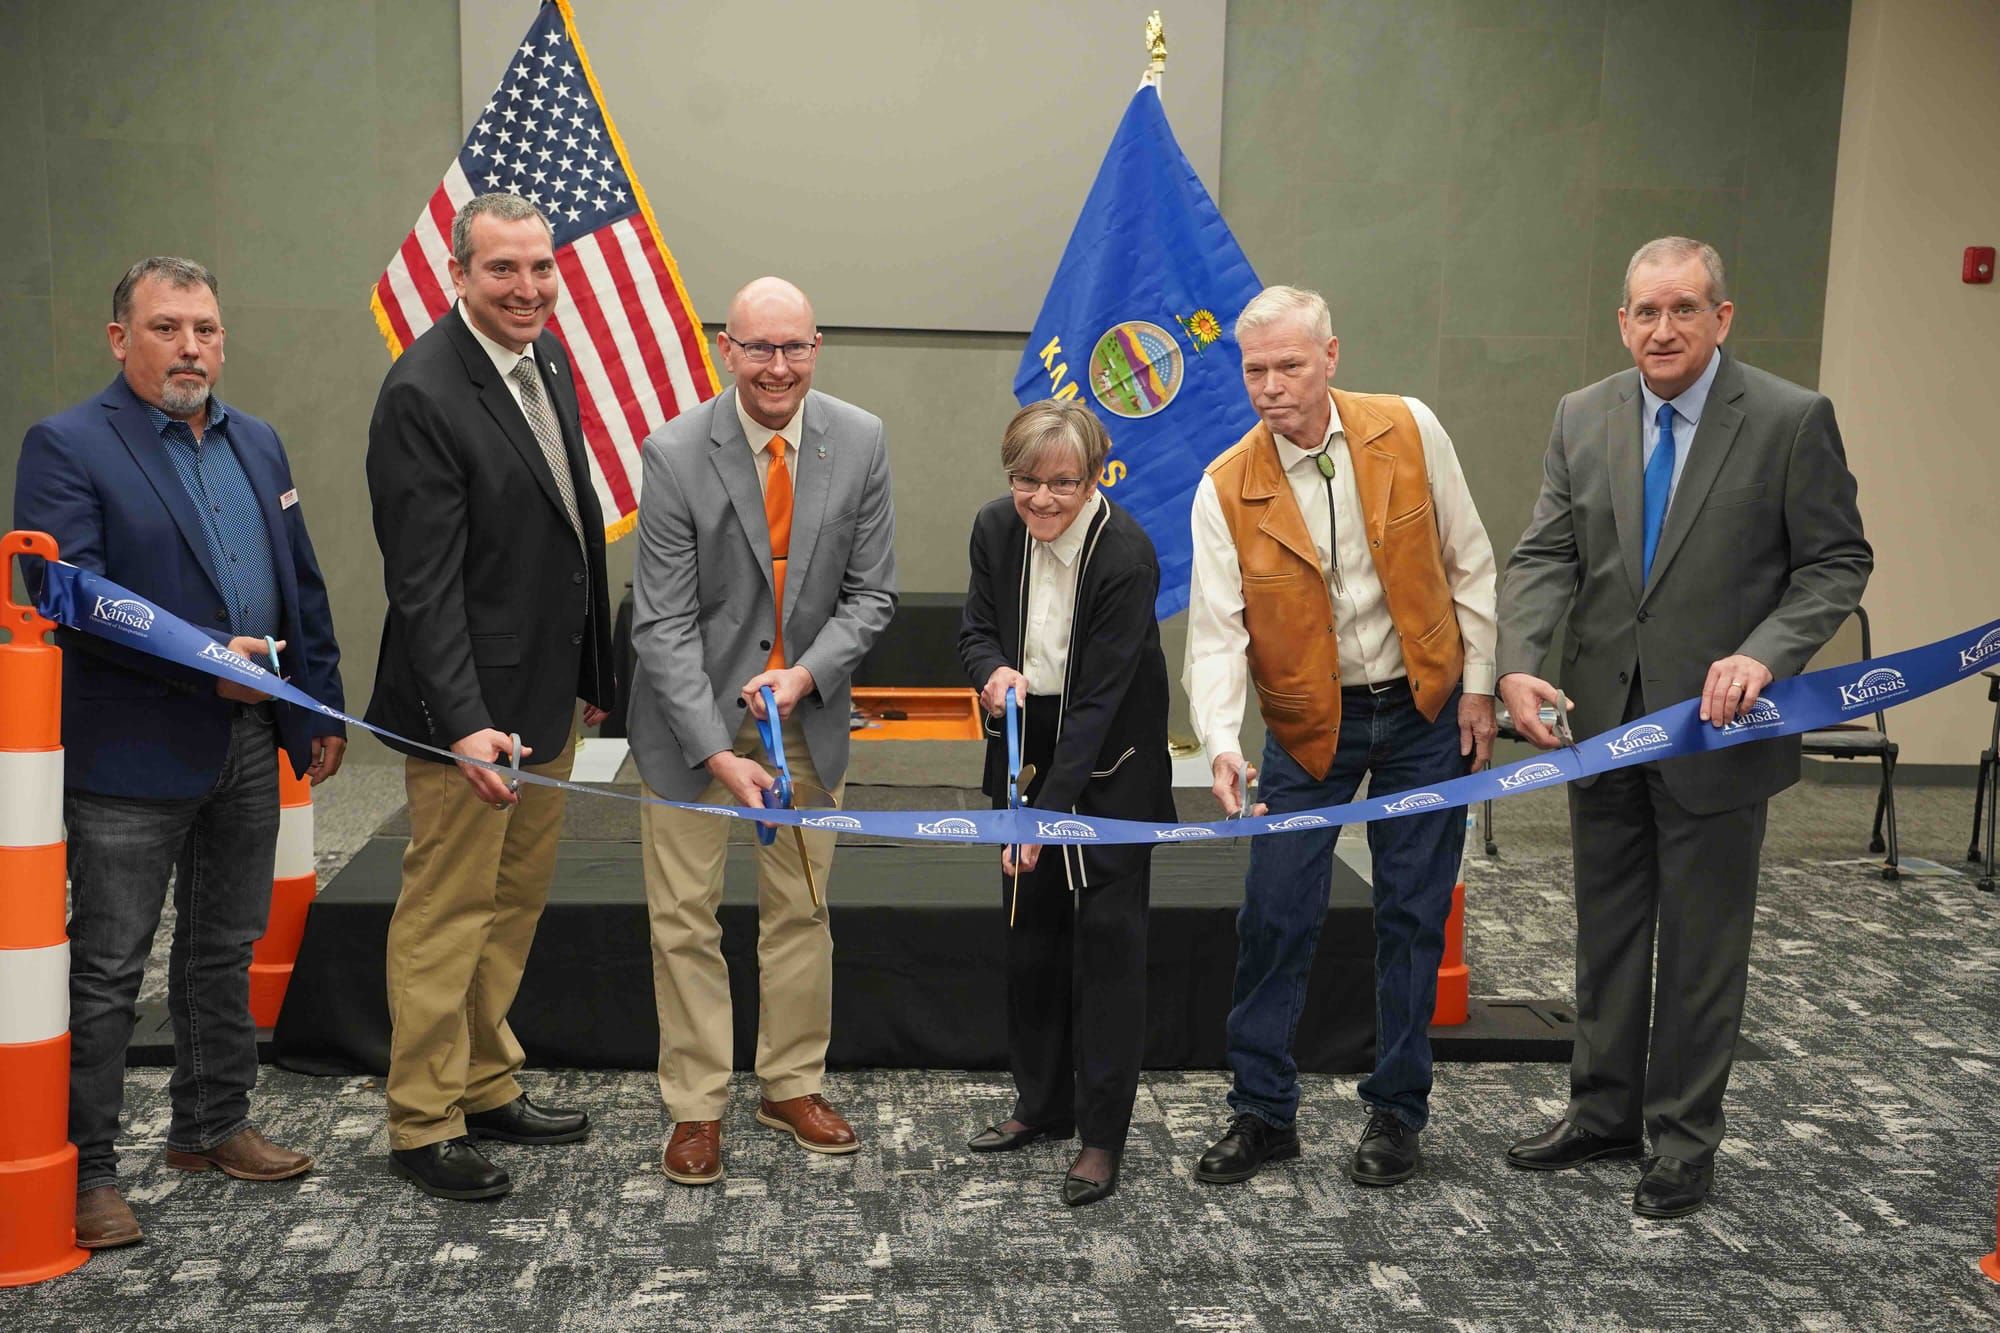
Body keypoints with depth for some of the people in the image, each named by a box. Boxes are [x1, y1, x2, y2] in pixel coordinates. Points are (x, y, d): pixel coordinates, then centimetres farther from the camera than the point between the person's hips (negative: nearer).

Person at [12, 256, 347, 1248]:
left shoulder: (257, 444, 13)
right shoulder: (66, 446, -7)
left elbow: (303, 588, 14)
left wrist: (321, 711, 11)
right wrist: (209, 660, -22)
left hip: (248, 746, 6)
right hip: (130, 756, -6)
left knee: (225, 950, 17)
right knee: (105, 970, 3)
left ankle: (212, 1125, 33)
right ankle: (83, 1168, 16)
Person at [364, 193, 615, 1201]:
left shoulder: (547, 356, 7)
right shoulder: (422, 395, -19)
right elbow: (424, 582, -22)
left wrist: (593, 670, 15)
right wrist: (465, 724, -29)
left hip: (547, 697, 9)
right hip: (469, 706, -9)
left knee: (516, 902, 18)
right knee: (446, 914, 3)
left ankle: (486, 1087, 33)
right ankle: (422, 1126, 19)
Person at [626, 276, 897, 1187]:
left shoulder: (860, 443, -8)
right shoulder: (676, 454, -17)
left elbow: (871, 593, -1)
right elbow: (664, 624, -16)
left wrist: (806, 673, -18)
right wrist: (719, 752, -23)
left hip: (805, 712, 3)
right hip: (694, 715, -2)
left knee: (800, 909, 13)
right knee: (685, 918, 4)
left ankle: (793, 1086, 30)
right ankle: (695, 1107, 20)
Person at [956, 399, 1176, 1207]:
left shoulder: (1127, 555, -25)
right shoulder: (995, 529, -8)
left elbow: (1100, 699, -26)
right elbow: (977, 628, 5)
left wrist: (1046, 811, -29)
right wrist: (994, 671, -20)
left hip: (1111, 760, -5)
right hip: (1025, 744, 6)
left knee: (1107, 934, -3)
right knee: (1029, 926, 12)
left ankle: (1102, 1134, 7)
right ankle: (1042, 1103, 28)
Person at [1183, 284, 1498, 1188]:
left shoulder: (1408, 431, -8)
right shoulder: (1226, 489, -12)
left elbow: (1469, 564, 2)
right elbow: (1217, 633, -15)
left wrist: (1477, 684, 1)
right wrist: (1222, 745, -30)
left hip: (1425, 708, 1)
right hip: (1309, 723, -1)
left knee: (1412, 917, 8)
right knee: (1274, 917, -1)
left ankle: (1397, 1112, 22)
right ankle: (1263, 1113, 16)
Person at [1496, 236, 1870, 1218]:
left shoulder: (1791, 420, -8)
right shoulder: (1582, 418, 3)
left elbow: (1837, 562, -6)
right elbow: (1545, 557, -1)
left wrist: (1764, 656, -21)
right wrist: (1518, 664, -17)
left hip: (1716, 730, -4)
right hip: (1602, 723, 4)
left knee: (1701, 950, 8)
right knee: (1606, 935, 16)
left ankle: (1685, 1138, 25)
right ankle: (1604, 1112, 33)